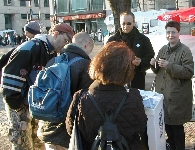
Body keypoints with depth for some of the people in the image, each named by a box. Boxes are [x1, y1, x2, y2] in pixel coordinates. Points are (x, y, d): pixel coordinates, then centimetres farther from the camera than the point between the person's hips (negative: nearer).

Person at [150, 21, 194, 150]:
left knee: (176, 125, 2)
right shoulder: (163, 50, 10)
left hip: (177, 96, -6)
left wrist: (169, 66, -23)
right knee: (166, 122, 14)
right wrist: (154, 65, -4)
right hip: (163, 92, 6)